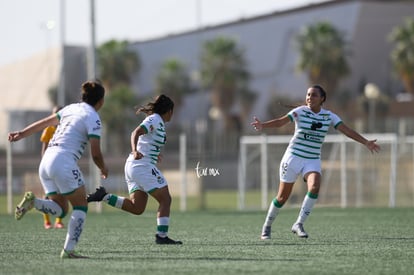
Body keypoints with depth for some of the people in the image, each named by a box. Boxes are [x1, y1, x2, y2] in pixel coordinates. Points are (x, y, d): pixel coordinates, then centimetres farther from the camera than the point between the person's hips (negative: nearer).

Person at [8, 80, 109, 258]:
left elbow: (43, 123, 27)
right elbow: (96, 154, -5)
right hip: (64, 162, -7)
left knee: (60, 210, 12)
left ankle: (32, 202, -14)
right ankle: (68, 250, -5)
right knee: (81, 207, 4)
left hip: (46, 162, 7)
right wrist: (104, 170, 14)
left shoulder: (71, 109, 18)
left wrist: (21, 134, 37)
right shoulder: (93, 118, -4)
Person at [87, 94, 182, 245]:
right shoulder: (155, 120, -9)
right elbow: (135, 133, -22)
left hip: (132, 165, 10)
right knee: (165, 199, -5)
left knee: (136, 208, 4)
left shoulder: (157, 121, 18)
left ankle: (104, 196, -1)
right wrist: (135, 151, -40)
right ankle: (162, 236, -8)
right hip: (143, 166, -10)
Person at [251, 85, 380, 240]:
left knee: (314, 188, -26)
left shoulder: (329, 116, 2)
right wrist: (262, 125, -38)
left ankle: (299, 224, -16)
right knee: (283, 197, 3)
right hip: (293, 157, -2)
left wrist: (366, 142, -10)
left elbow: (347, 130, -1)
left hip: (313, 161, 2)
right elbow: (280, 121, -20)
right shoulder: (300, 111, -8)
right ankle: (267, 226, 25)